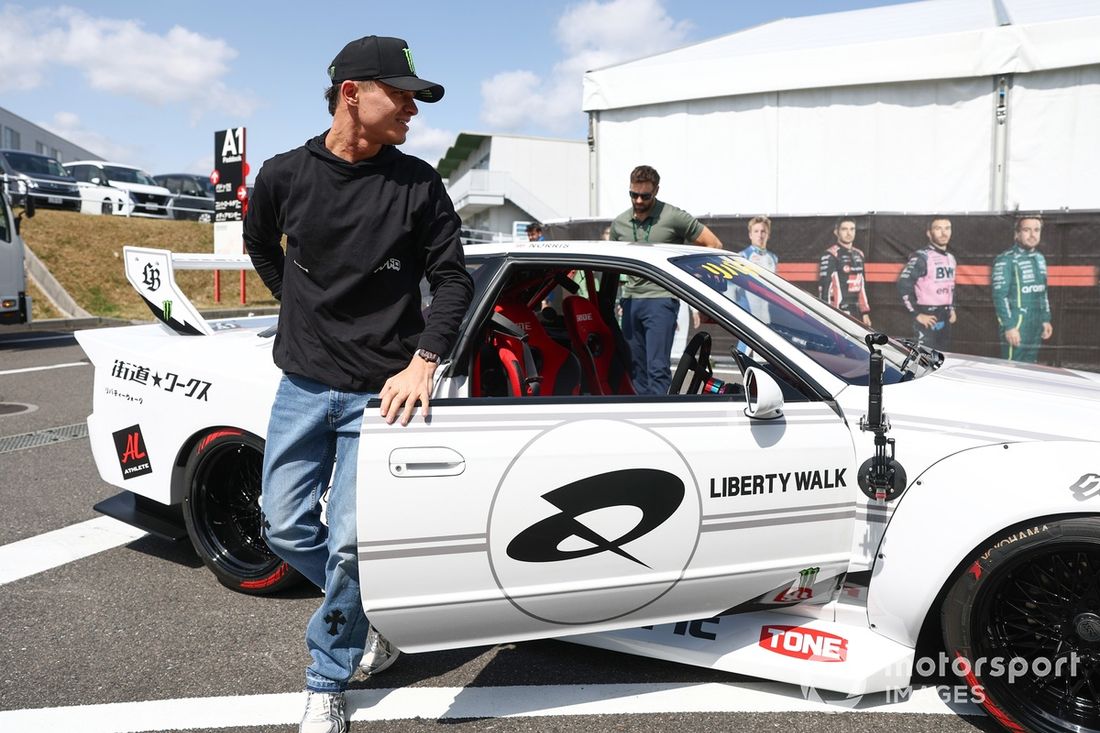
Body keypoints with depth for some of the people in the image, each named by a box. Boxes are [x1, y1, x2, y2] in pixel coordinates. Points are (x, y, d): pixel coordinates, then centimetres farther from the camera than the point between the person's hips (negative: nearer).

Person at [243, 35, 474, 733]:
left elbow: (452, 277, -4)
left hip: (382, 393, -3)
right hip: (302, 386, 3)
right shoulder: (284, 175, -2)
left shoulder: (419, 183, -7)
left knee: (350, 544, -2)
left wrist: (423, 361, -17)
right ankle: (367, 614, 36)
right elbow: (260, 244, 19)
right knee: (288, 530, 9)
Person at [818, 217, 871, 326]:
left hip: (856, 312, 8)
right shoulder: (830, 256, -9)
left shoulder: (858, 255, 16)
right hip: (839, 314, -8)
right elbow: (824, 287, -14)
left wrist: (865, 312, 18)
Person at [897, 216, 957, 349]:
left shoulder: (950, 258, 14)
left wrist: (951, 309, 17)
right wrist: (916, 314, -18)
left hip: (945, 318, 8)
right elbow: (903, 285, -20)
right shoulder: (921, 257, -12)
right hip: (928, 318, -8)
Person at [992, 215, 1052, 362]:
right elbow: (1000, 296, -16)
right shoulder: (1006, 260, -12)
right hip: (1016, 325, -8)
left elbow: (1043, 293, 21)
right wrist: (1009, 326, -19)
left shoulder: (1040, 259, 13)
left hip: (1035, 326, 8)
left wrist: (1046, 320, 17)